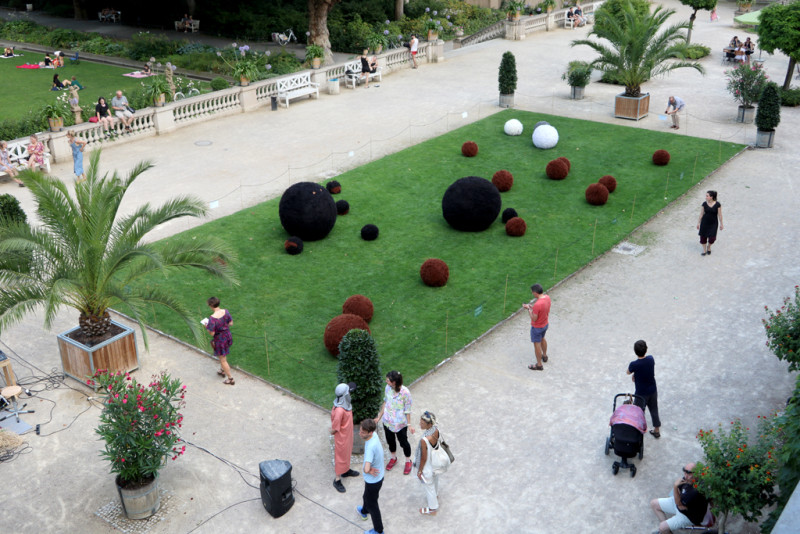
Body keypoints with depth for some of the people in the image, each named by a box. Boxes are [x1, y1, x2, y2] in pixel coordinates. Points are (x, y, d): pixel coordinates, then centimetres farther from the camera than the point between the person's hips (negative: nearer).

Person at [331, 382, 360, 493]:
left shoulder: (345, 403, -11)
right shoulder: (339, 410, -40)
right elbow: (334, 429, -26)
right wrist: (333, 431, -10)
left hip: (348, 434, 9)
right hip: (341, 436, -9)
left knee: (347, 453, 28)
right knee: (341, 456, 9)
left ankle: (346, 470, 52)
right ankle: (337, 480, 27)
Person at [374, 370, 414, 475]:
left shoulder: (405, 392, -27)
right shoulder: (388, 388, -11)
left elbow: (407, 410, -16)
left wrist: (409, 424, -11)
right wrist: (379, 417, 10)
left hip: (400, 423, -5)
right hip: (388, 421, 5)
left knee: (403, 442, 15)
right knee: (390, 440, 23)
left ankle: (408, 461, 40)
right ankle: (393, 458, 50)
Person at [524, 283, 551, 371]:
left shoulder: (537, 304, -36)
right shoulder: (547, 297, -11)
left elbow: (534, 319, -27)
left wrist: (528, 309, -16)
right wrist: (533, 307, 0)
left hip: (537, 327, -8)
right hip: (546, 324, 8)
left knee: (537, 344, 9)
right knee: (542, 339, 31)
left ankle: (539, 365, 23)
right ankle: (544, 356, 52)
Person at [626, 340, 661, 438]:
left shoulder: (634, 364, -29)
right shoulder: (651, 359, -15)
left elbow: (628, 372, -7)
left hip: (641, 393, -4)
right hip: (653, 390, 4)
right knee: (654, 410, 22)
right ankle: (657, 430, 37)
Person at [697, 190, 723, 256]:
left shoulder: (717, 205, -12)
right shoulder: (704, 204, -7)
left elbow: (719, 215, -5)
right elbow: (701, 214, 2)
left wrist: (721, 224, 0)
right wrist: (698, 223, 5)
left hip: (713, 223, -1)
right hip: (705, 223, 2)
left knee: (712, 238, -2)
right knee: (703, 236, 5)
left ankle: (709, 247, 32)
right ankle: (704, 250, 27)